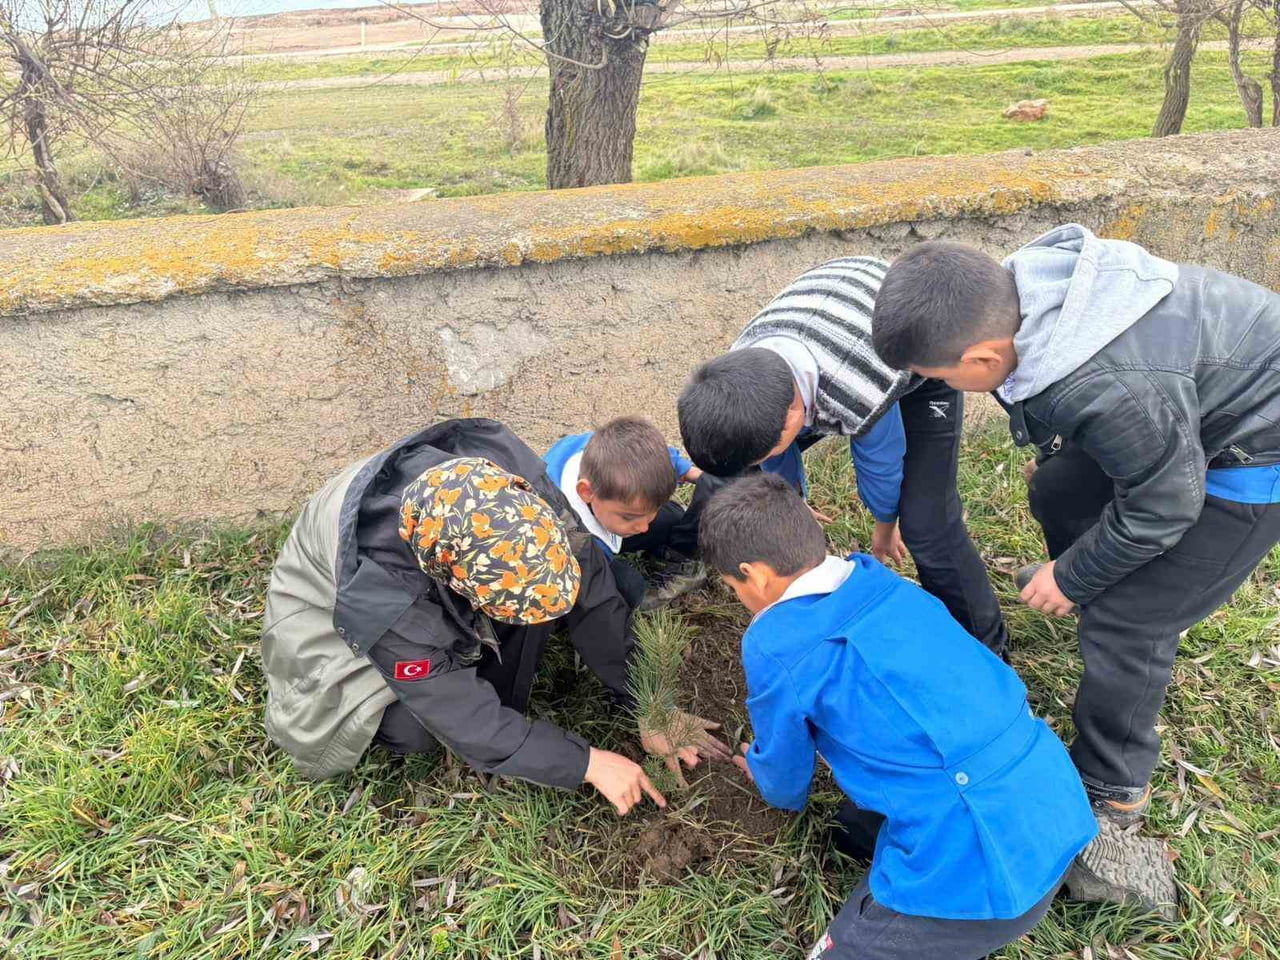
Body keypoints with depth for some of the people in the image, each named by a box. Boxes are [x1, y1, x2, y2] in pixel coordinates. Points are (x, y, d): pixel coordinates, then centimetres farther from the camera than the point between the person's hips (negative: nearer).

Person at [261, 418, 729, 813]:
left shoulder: (510, 470, -34)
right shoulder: (376, 593, -43)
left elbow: (592, 596, -22)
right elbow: (464, 719, -31)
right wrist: (588, 762, -25)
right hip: (337, 603, -3)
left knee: (540, 586, -24)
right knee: (414, 730, -26)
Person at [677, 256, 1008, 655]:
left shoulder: (862, 397, -46)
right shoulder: (744, 371, -29)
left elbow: (881, 469, -21)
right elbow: (778, 463, -6)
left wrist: (885, 529, 1)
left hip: (925, 366, -5)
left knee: (927, 525, -16)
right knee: (730, 460, 4)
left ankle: (985, 645, 8)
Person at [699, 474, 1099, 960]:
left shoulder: (776, 646, -13)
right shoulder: (886, 584, 7)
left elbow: (785, 784, 6)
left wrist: (762, 774, 31)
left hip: (983, 873, -7)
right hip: (1059, 804, 7)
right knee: (858, 824, 26)